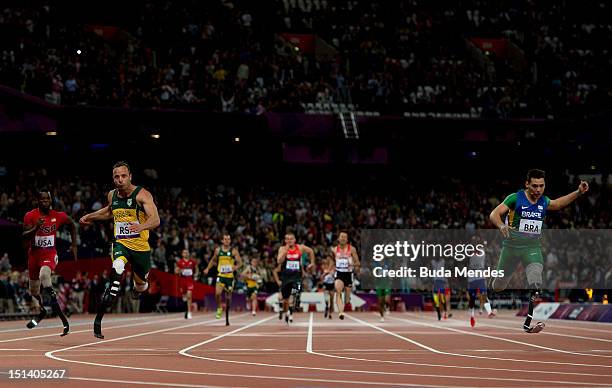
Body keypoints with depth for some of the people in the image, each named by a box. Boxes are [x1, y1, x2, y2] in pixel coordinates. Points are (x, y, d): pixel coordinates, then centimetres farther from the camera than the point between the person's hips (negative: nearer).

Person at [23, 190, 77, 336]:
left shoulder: (58, 216, -4)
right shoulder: (30, 216, -8)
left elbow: (72, 225, 17)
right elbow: (25, 238, -13)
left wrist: (74, 245, 14)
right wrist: (35, 228, -29)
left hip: (50, 254, -3)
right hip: (34, 254, 3)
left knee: (44, 275, -36)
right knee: (34, 291, 15)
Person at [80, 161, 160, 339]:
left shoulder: (142, 194, -14)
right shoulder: (112, 195, 2)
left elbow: (155, 219, -27)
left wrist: (141, 226, -46)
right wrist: (91, 216, 20)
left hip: (140, 246, -1)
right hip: (120, 244, 1)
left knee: (141, 285, 16)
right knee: (117, 270, -31)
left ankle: (138, 288, 60)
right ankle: (98, 319, -32)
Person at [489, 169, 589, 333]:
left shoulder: (544, 201, 5)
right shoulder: (515, 198, -10)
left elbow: (558, 204, 26)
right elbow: (494, 214, -15)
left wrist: (578, 192, 16)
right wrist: (501, 226, -37)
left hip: (533, 247, 2)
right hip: (512, 245, -2)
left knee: (536, 284, -22)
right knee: (498, 286, 10)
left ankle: (528, 323, -24)